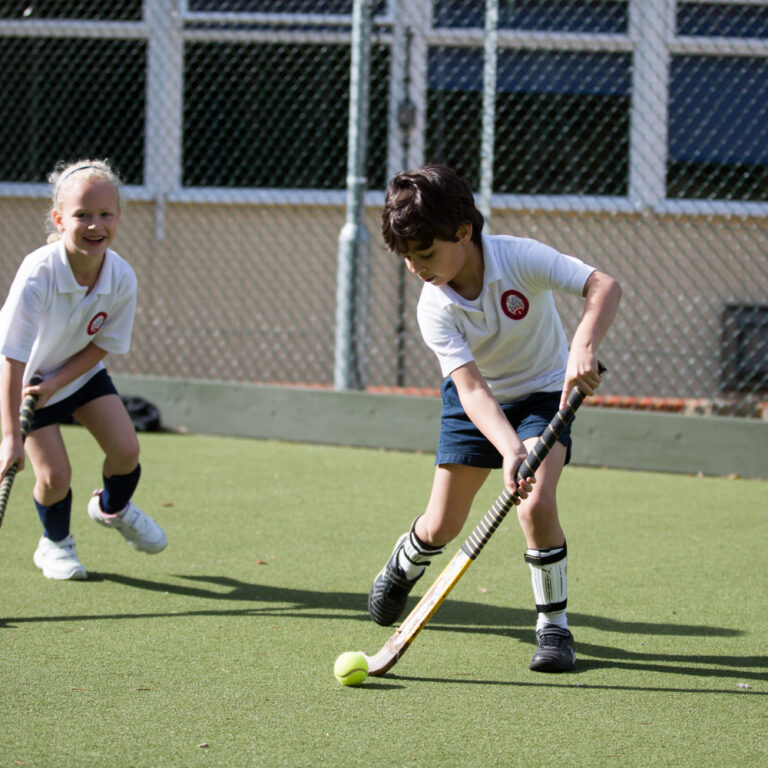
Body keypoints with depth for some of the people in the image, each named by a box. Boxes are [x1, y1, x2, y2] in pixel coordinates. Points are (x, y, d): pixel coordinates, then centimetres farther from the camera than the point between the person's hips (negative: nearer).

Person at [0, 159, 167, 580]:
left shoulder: (121, 277, -22)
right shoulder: (38, 274, -35)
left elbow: (103, 344, -9)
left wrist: (54, 384, -22)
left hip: (82, 371, 4)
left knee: (125, 450, -7)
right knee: (54, 474, -10)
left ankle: (112, 507, 30)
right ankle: (54, 544, 23)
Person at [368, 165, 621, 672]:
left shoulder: (520, 258, -29)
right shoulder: (435, 310, -25)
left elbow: (604, 286, -36)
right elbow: (471, 388, -34)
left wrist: (584, 345, -55)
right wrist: (509, 450, -50)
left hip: (543, 389, -2)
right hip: (478, 402, 2)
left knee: (537, 505, -24)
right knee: (442, 525, 3)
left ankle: (554, 625, -5)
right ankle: (405, 564, 41)